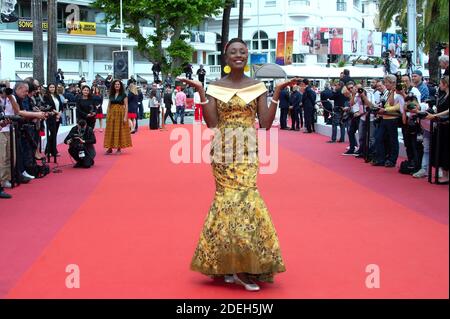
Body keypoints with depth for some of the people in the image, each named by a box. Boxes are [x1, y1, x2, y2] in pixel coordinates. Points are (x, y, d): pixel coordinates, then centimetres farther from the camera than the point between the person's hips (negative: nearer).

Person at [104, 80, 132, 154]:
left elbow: (126, 106, -6)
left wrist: (125, 117, -14)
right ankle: (110, 148, 6)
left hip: (120, 114, -4)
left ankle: (119, 148, 6)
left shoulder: (123, 95, -2)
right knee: (111, 131, 1)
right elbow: (109, 106, 11)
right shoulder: (111, 95, 10)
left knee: (120, 131, -1)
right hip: (112, 114, 4)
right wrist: (107, 115, 3)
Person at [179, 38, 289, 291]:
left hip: (247, 152, 0)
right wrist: (201, 92, -10)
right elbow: (212, 124, -7)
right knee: (237, 199, -3)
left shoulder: (258, 86, 4)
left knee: (230, 199, -7)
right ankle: (239, 266, 7)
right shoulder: (215, 87, 3)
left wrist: (278, 93, -8)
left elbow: (266, 123, -3)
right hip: (223, 151, 0)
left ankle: (234, 265, 3)